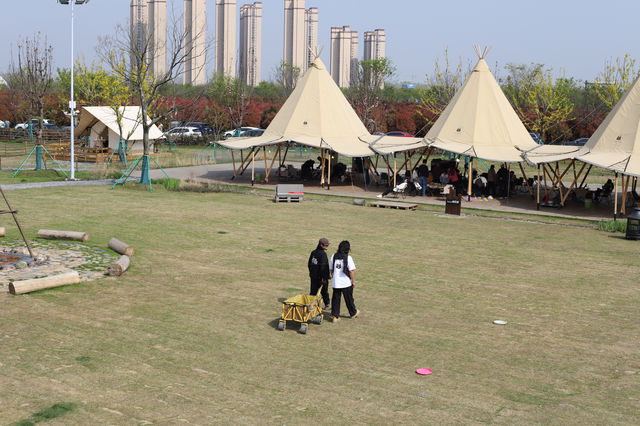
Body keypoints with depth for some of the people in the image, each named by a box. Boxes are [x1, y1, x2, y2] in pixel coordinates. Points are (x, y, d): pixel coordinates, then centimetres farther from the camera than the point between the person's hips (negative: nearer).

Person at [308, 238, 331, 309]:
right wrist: (324, 277, -19)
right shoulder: (323, 254, -17)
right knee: (324, 291, 8)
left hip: (313, 276, 6)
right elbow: (323, 266, -21)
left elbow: (309, 264, 14)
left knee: (313, 291, 10)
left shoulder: (313, 252, 7)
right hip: (320, 276, -6)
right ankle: (327, 305, 19)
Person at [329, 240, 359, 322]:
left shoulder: (334, 256, 2)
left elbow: (331, 269, 9)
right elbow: (351, 271, -12)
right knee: (349, 299, 14)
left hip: (335, 282, 3)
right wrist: (353, 281, -1)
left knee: (335, 299, 8)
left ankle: (335, 316, 5)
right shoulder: (348, 257, -12)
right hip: (346, 282, -3)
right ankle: (353, 313, 31)